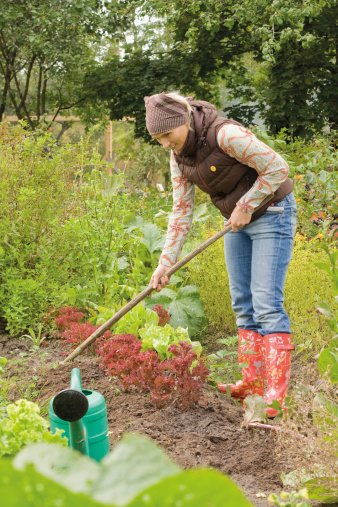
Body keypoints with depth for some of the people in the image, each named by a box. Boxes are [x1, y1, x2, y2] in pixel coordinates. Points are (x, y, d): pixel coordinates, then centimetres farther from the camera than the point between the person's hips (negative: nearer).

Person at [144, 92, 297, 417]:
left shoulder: (225, 134, -28)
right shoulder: (179, 157, -3)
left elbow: (277, 169, -24)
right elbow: (181, 211, 1)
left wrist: (245, 207, -18)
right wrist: (165, 263, -3)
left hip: (271, 214, -8)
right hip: (237, 222, 8)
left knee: (266, 302, -12)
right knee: (242, 302, 8)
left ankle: (275, 394, -10)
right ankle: (252, 382, 16)